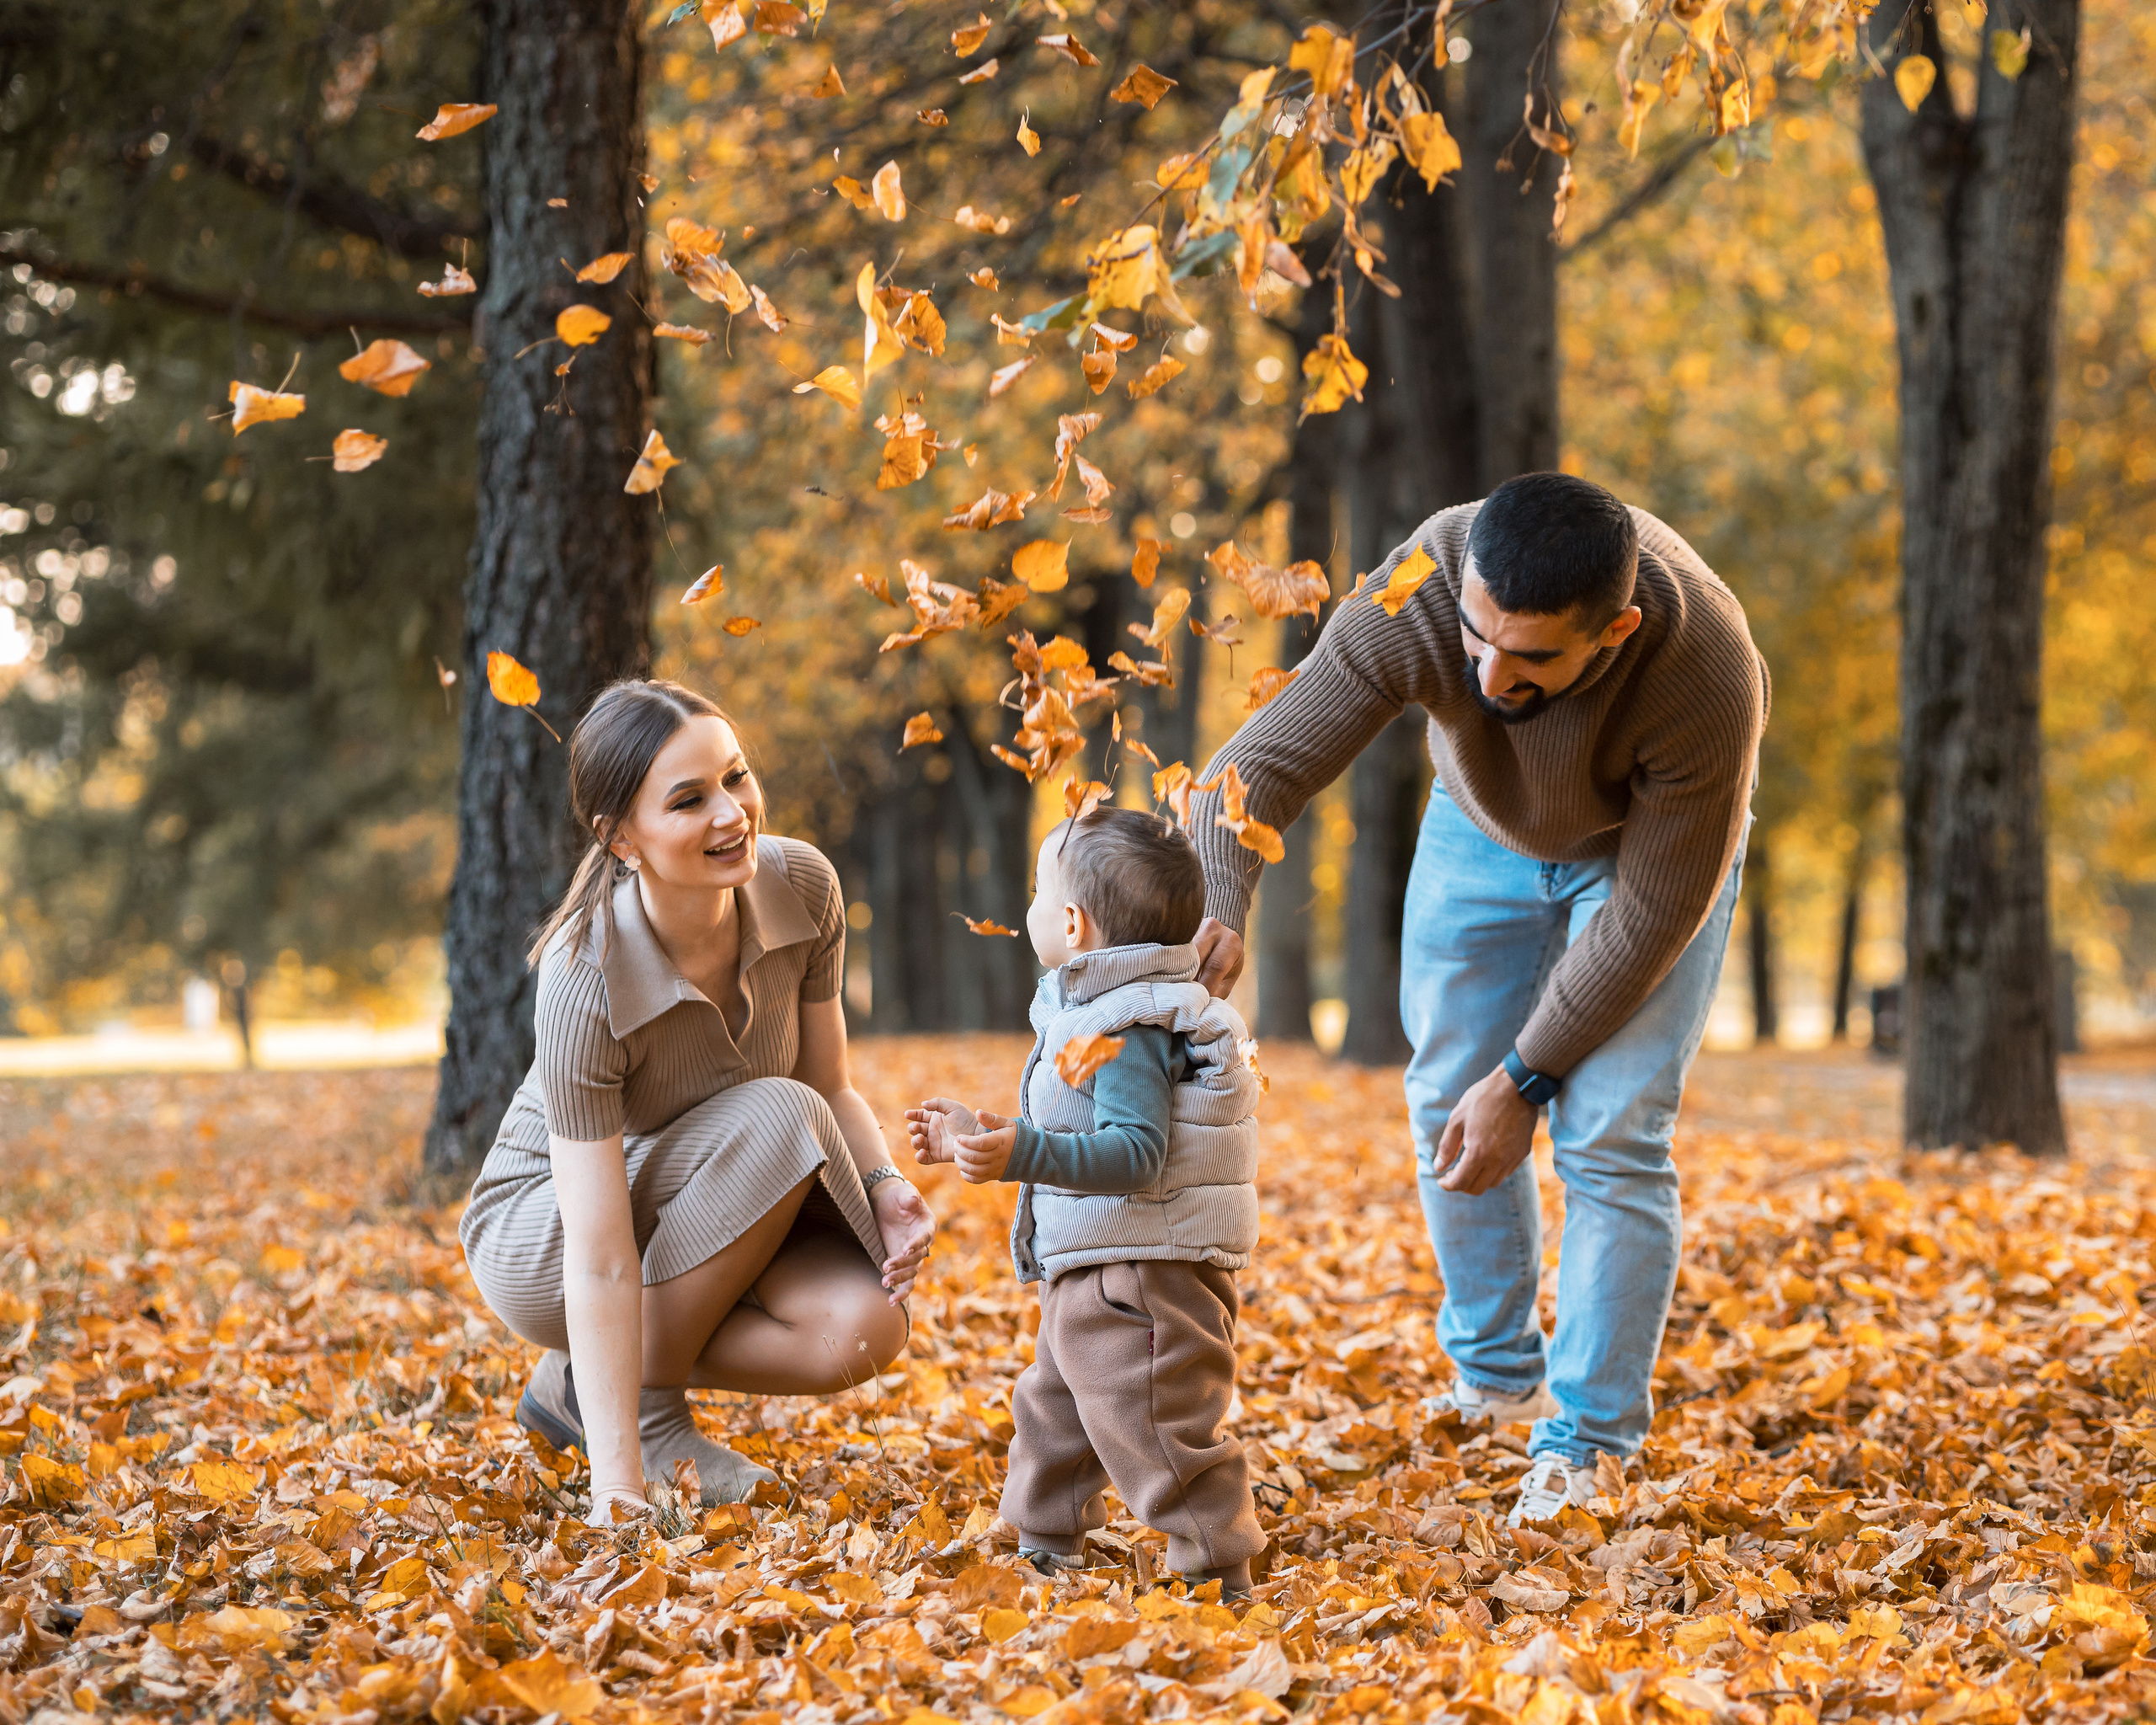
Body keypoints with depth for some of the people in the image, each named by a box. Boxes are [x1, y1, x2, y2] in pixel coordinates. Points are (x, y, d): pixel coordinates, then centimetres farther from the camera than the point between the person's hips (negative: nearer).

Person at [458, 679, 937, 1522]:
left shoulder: (802, 885, -18)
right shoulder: (585, 984, -33)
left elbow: (831, 1088, -2)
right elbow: (601, 1265, -33)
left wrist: (885, 1186, -23)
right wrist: (619, 1491, -37)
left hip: (721, 1220, 5)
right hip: (539, 1232, -5)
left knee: (861, 1328, -25)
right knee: (778, 1121, -31)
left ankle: (577, 1385, 0)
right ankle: (645, 1400, -13)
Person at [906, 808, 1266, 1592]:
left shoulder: (1128, 1030, -21)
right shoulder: (1090, 1012, 15)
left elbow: (1135, 1154, -30)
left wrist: (1023, 1152, -37)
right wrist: (976, 1138, 27)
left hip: (1143, 1281, -12)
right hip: (1091, 1277, 12)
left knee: (1158, 1432, -7)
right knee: (1051, 1410, 23)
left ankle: (1221, 1577, 2)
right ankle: (1044, 1550, 38)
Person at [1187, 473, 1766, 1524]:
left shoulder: (1705, 676, -42)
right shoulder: (1412, 604, -39)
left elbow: (1653, 912, -30)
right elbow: (1260, 765, -38)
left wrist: (1526, 1077, -25)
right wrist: (1213, 912, -58)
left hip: (1658, 836, -3)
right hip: (1485, 823, 3)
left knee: (1609, 1134, -12)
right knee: (1450, 1102, 6)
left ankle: (1583, 1447, -3)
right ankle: (1495, 1376, 27)